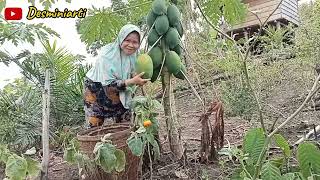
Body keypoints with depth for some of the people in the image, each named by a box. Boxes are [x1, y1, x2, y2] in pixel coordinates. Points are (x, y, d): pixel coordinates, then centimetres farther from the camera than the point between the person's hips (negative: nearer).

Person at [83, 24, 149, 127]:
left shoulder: (134, 54, -12)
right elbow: (108, 84, -29)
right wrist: (132, 81, -39)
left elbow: (131, 76, 2)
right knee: (95, 126, -4)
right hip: (96, 88, -5)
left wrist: (137, 79, -22)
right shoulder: (106, 55, -29)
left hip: (118, 89, 5)